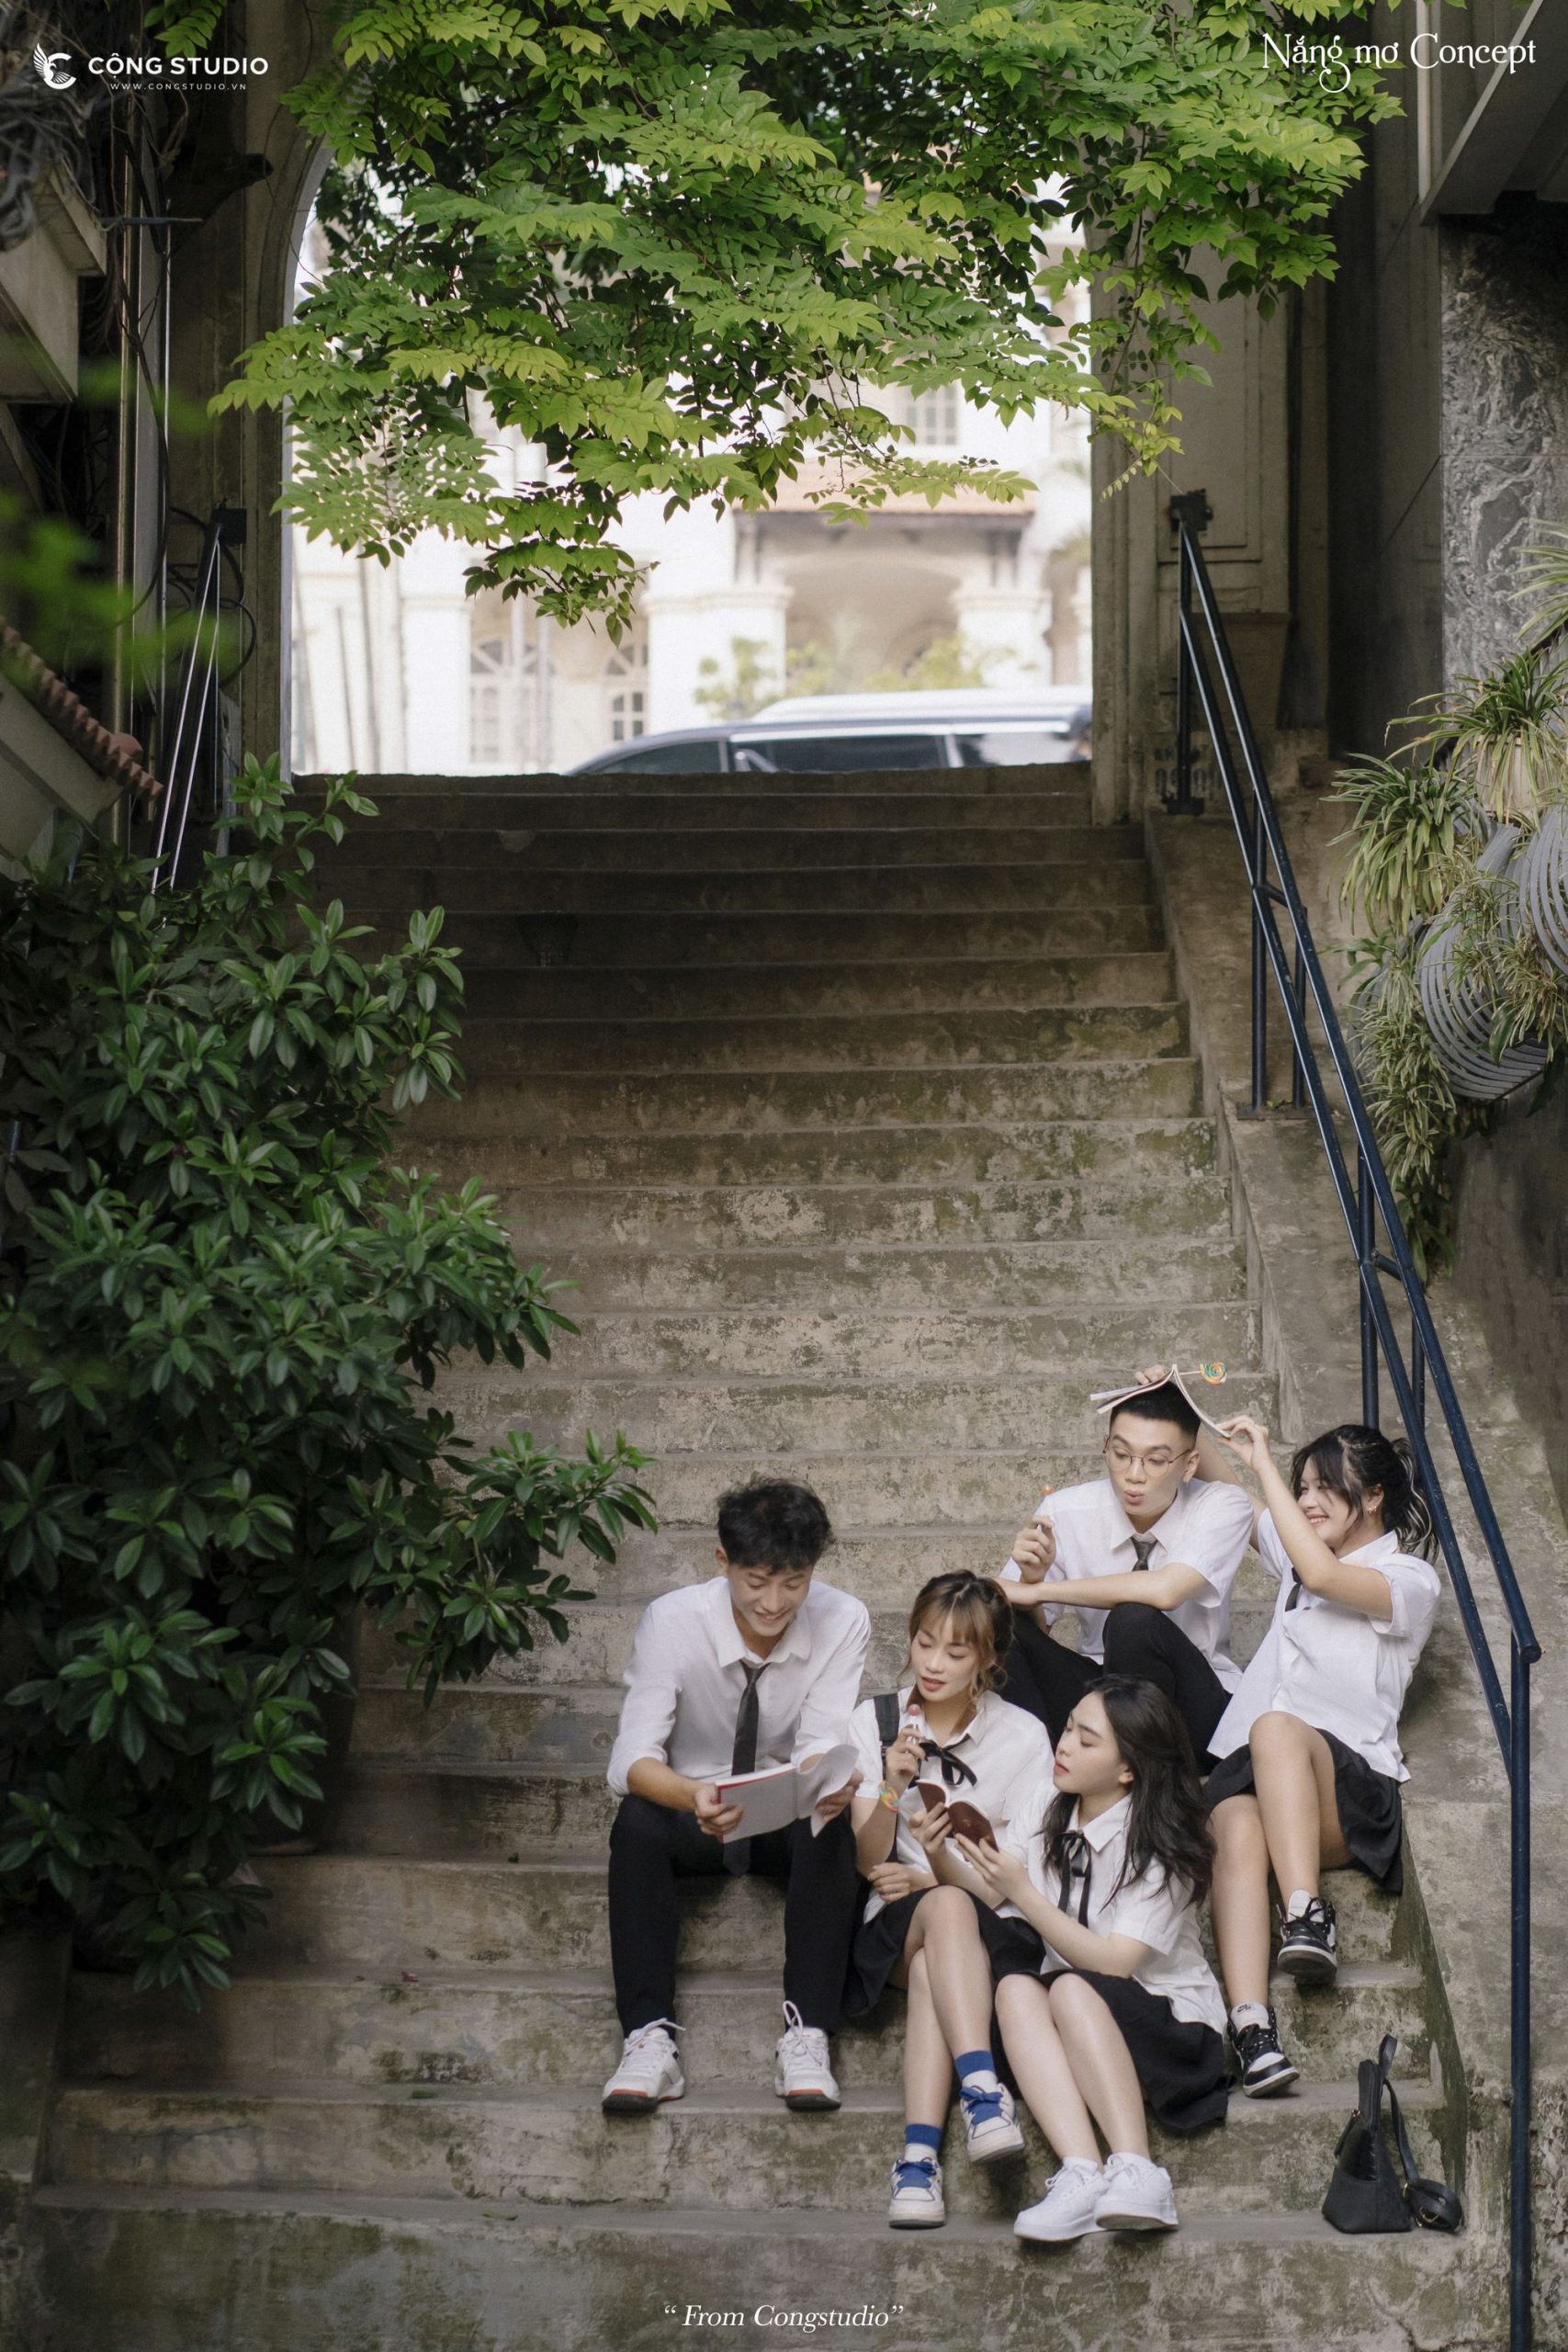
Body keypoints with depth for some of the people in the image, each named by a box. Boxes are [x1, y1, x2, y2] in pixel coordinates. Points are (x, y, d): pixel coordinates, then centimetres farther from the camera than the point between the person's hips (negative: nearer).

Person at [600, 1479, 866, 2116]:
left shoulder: (843, 1621, -15)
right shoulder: (672, 1621, -19)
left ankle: (805, 2038, -36)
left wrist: (831, 1782, -46)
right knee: (636, 1822, -33)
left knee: (832, 1825, -33)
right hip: (692, 1818, 0)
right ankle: (649, 2039, -36)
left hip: (789, 1823, 1)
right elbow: (631, 1759, -27)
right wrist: (693, 1795, -50)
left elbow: (821, 1745, -19)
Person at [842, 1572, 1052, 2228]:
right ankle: (982, 2090, -56)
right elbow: (867, 1861, 2)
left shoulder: (1022, 1737, 3)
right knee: (946, 1911, -37)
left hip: (983, 1918, 0)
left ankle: (919, 2158, -52)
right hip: (894, 1923, 1)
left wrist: (938, 1874, -14)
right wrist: (892, 1790, -18)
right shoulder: (874, 1721, 6)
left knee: (930, 1969, -38)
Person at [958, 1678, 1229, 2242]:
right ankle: (1080, 2173, -43)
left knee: (1071, 1989, -33)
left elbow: (1113, 1962, -20)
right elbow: (997, 1902, 3)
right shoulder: (1045, 1799, 2)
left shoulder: (1163, 1850, -13)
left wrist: (1023, 1894, -24)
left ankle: (1133, 2171, -43)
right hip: (1070, 2026, 5)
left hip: (1163, 2021, -5)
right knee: (1015, 1988, -27)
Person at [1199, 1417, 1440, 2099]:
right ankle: (1251, 2024, -51)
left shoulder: (1410, 1579, 5)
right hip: (1253, 1767, 5)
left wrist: (1264, 1463, -9)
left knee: (1276, 1729, -39)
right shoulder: (1301, 1548, 28)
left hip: (1350, 1785, -4)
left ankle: (1307, 1914, -46)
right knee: (1238, 1831, -33)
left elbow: (1323, 1576, -13)